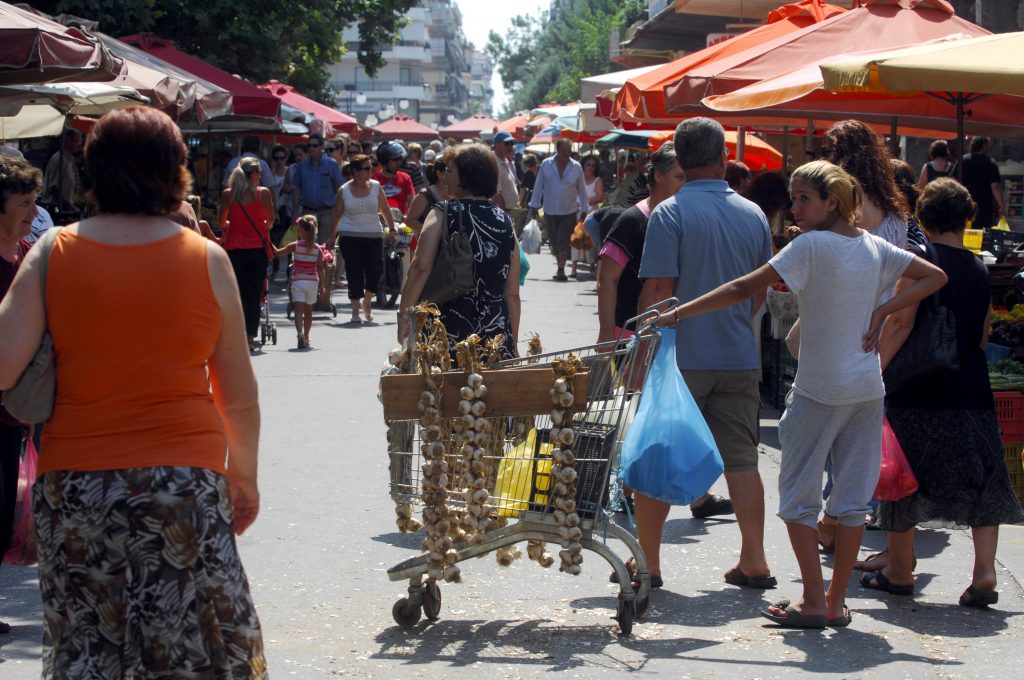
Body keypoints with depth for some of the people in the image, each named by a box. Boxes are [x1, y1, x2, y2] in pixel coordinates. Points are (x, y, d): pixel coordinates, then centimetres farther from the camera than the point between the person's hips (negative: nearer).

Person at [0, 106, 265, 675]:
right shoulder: (207, 259, -1)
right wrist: (244, 477, 17)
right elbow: (240, 397, 4)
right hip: (183, 479, -1)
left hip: (73, 483, 1)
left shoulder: (52, 255, -1)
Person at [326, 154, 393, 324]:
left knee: (375, 270, -6)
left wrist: (392, 229, 5)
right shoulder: (344, 190, 2)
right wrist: (332, 236, 5)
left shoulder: (376, 186, 4)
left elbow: (385, 210, 10)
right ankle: (355, 310, 8)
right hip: (350, 237, -1)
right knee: (354, 273, -2)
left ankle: (367, 301, 20)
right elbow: (337, 215, 7)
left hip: (374, 236, 1)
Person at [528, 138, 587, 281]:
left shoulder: (576, 167, -2)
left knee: (563, 242, -8)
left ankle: (561, 269, -8)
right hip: (550, 211, 2)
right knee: (554, 242, 9)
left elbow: (582, 189, 4)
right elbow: (538, 185, 3)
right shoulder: (546, 164, -2)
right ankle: (560, 267, 23)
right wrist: (535, 205, 3)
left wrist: (584, 209, 5)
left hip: (569, 212, -1)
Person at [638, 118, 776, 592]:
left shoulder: (670, 213, -10)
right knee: (741, 459, 9)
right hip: (740, 357, 4)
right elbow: (760, 292, 14)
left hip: (680, 357, -4)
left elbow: (658, 290, -14)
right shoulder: (753, 215, 6)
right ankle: (754, 562, 9)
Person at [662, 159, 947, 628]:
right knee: (853, 497, 9)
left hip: (819, 391, -6)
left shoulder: (812, 245, -12)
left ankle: (813, 602, 2)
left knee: (799, 496, 4)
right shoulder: (875, 247, 7)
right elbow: (935, 276, 14)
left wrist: (678, 314, -14)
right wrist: (882, 311, 5)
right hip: (868, 389, 6)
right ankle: (837, 601, 14)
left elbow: (746, 289, -16)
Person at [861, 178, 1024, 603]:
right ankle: (984, 570, -7)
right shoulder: (980, 271, 10)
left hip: (917, 389, -4)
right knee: (982, 480, 6)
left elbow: (901, 321, -15)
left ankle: (899, 569, 17)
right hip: (971, 389, 4)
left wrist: (874, 371, -12)